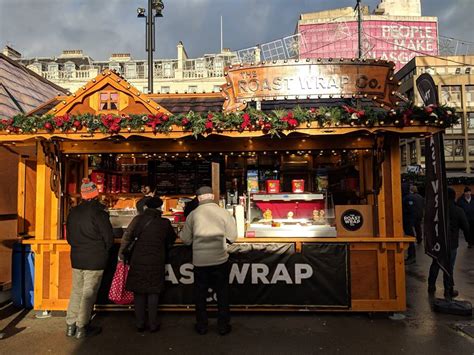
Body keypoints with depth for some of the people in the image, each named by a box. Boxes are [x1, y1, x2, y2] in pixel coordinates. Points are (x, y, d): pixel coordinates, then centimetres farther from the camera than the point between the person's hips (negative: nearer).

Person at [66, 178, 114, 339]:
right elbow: (109, 238, -12)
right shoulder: (99, 213, -16)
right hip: (95, 260, -6)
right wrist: (103, 252, 6)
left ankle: (71, 325, 23)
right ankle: (82, 328, 11)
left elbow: (69, 236, 12)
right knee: (89, 293, 3)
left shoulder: (73, 212, 3)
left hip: (76, 258, 6)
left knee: (76, 291, 16)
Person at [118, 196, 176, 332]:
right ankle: (153, 324, 16)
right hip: (156, 261, 0)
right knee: (153, 292, 11)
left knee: (139, 292, 13)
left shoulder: (139, 219, -2)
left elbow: (127, 236, -7)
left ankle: (140, 324, 21)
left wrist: (121, 253, 2)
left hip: (138, 260, 0)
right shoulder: (165, 223, 1)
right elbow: (172, 239, 14)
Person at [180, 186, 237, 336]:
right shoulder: (224, 213, -8)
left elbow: (186, 240, 0)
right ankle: (223, 326, 25)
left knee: (200, 294, 17)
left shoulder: (193, 214, -6)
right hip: (220, 259, 0)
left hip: (200, 260, 1)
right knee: (222, 293, 15)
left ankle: (201, 326, 29)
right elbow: (232, 237, -5)